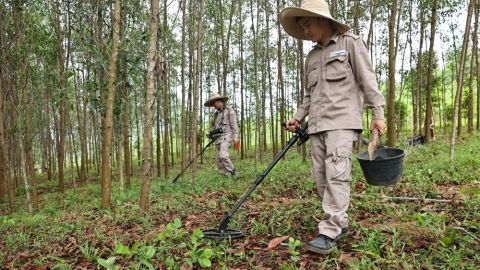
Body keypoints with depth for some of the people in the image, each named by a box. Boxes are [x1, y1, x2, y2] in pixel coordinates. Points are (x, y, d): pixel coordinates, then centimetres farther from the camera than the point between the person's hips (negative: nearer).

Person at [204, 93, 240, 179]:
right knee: (218, 159, 1)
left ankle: (234, 172, -10)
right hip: (217, 138, 7)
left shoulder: (229, 111, 0)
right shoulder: (216, 114, 21)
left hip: (225, 136, -7)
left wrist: (235, 136, -14)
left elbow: (234, 124, -5)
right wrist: (210, 135, 8)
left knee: (223, 155, -23)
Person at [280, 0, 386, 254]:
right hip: (317, 124, 7)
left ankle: (329, 233, -13)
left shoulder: (350, 43, 5)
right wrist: (297, 118, 13)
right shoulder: (311, 56, 22)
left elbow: (368, 80, -1)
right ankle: (340, 221, 17)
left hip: (341, 120, -6)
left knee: (336, 174, -15)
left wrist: (378, 114, -7)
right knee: (321, 176, 3)